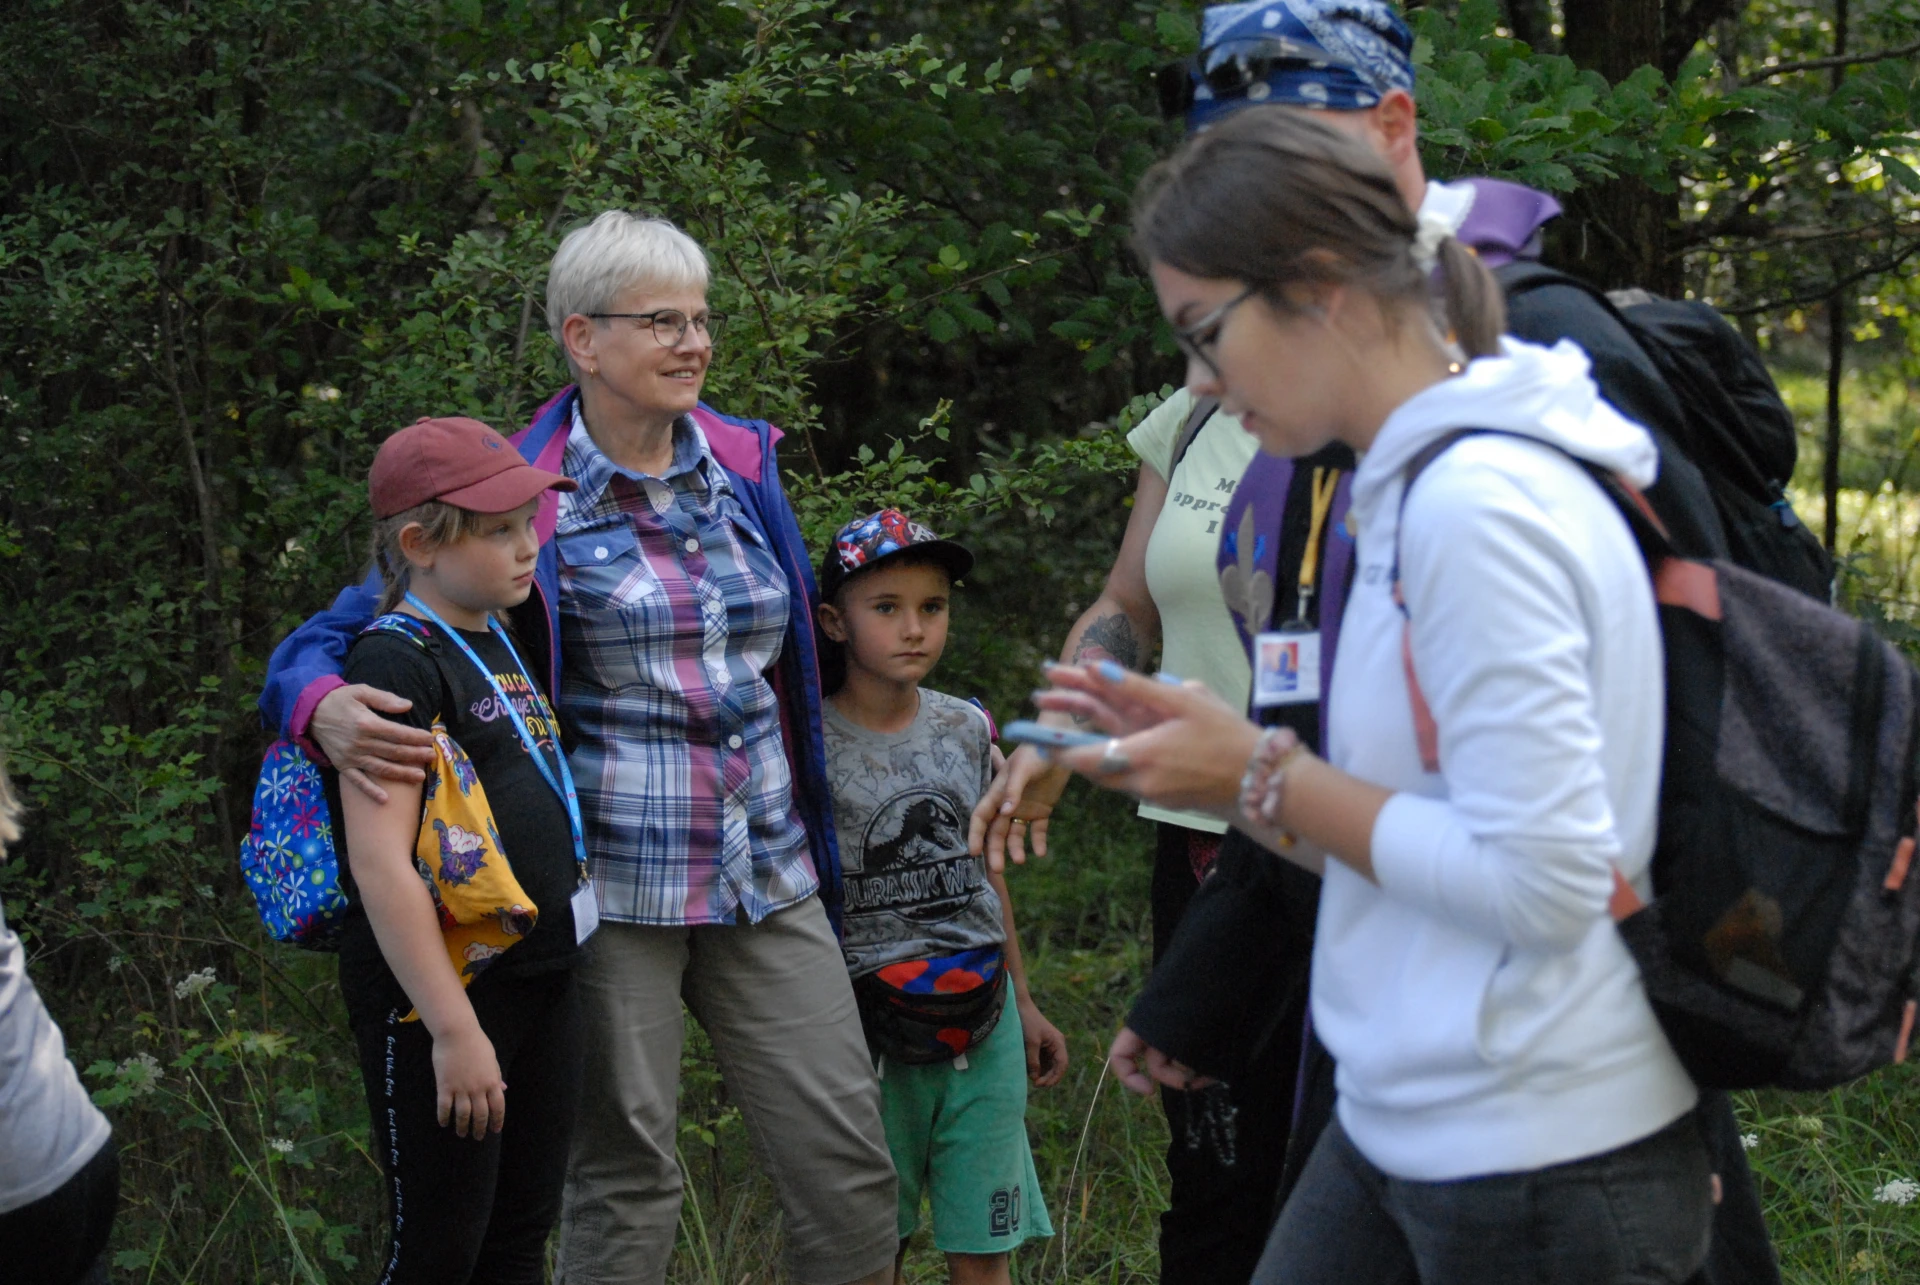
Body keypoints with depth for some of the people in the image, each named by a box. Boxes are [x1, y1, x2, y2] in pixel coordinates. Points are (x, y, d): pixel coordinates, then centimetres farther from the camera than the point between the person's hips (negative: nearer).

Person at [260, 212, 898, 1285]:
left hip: (768, 871, 5)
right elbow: (326, 643, -6)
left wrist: (813, 838, 20)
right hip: (612, 884, -4)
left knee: (853, 1165, 2)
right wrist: (329, 713, -27)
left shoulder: (745, 464, 9)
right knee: (626, 1182, 3)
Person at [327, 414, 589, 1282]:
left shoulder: (501, 642, 13)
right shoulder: (396, 663, -14)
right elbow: (379, 862, -21)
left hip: (541, 977, 8)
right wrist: (453, 1029, -23)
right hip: (443, 989, -8)